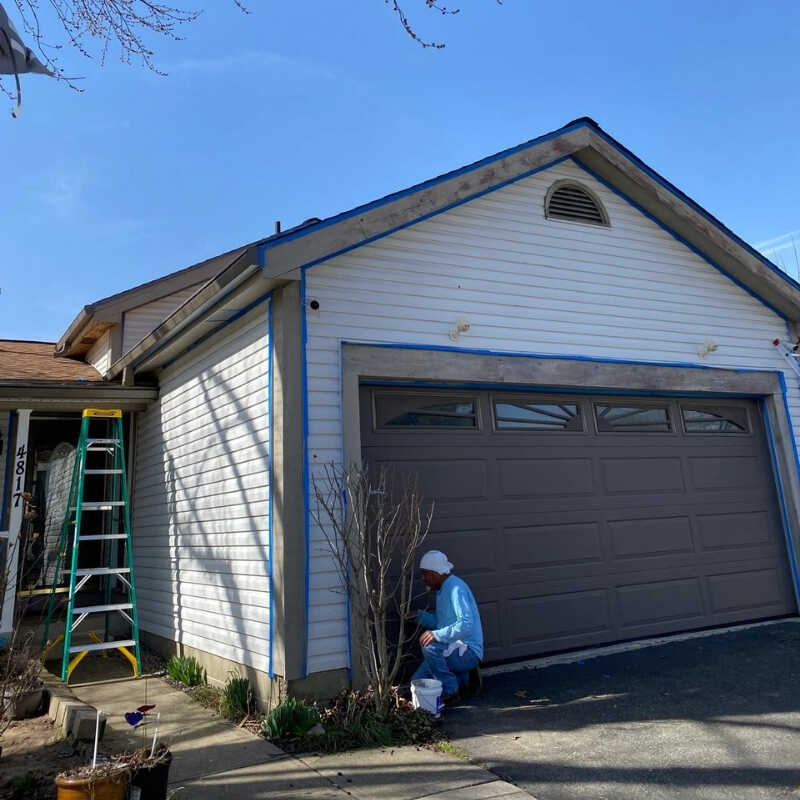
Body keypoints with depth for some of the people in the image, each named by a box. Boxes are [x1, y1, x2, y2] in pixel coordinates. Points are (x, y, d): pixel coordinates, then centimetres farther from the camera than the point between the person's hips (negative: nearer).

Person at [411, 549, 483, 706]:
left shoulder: (456, 588, -19)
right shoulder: (442, 589, 12)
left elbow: (466, 624, -30)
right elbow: (439, 621, 19)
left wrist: (436, 635, -33)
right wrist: (418, 615, 3)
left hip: (468, 651, -9)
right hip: (454, 649, 9)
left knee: (429, 647, -32)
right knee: (417, 683, 4)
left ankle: (450, 692, -13)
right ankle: (465, 679, 14)